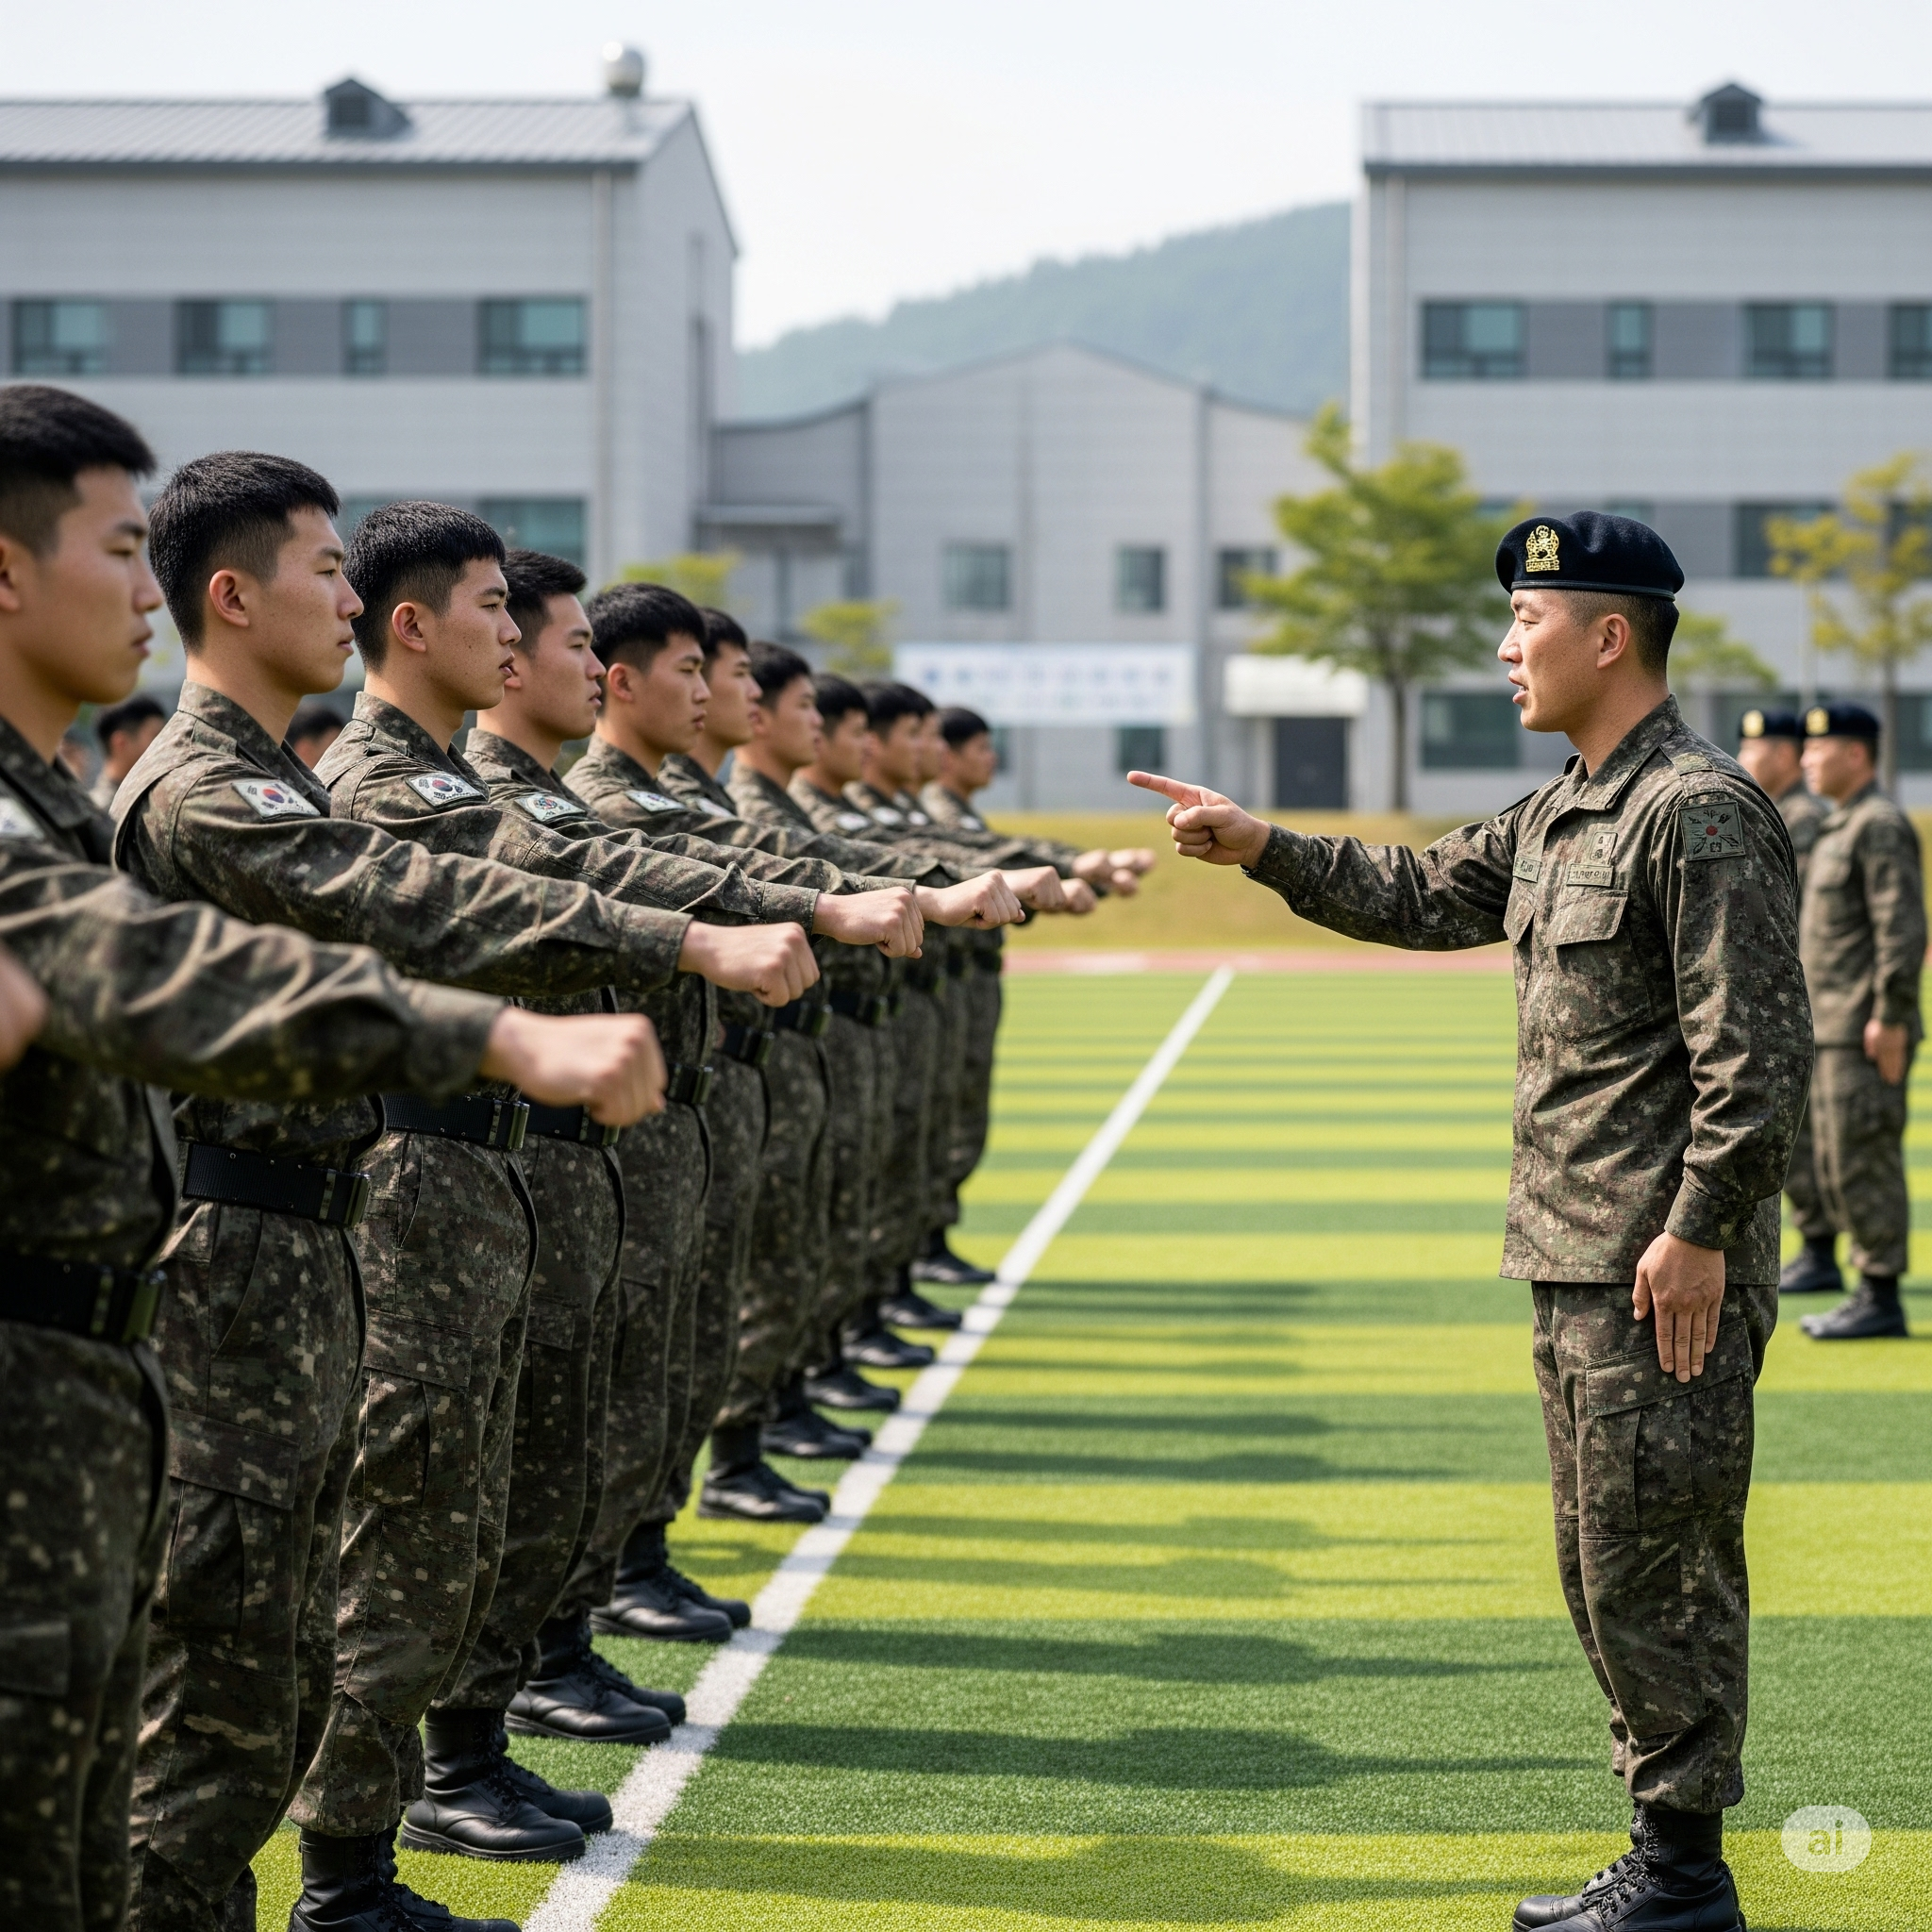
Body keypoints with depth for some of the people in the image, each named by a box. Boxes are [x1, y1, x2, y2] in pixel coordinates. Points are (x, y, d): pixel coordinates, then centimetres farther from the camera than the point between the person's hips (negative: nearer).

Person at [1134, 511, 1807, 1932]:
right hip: (1574, 1261, 10)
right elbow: (1427, 897, 28)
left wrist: (1699, 1231, -21)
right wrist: (1261, 846, 20)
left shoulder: (1700, 810, -15)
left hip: (1667, 1271, -10)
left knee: (1653, 1561, -5)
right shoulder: (1561, 813, 15)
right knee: (1605, 1564, 14)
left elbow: (1758, 1050, -19)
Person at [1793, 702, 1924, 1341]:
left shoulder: (1880, 825, -12)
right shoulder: (1838, 827, 19)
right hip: (1832, 1030, 10)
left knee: (1865, 1164, -8)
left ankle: (1882, 1300, -4)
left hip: (1867, 1032, -10)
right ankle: (1871, 1288, 17)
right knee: (1840, 1168, 12)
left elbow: (1903, 928, -19)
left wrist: (1890, 1019, -23)